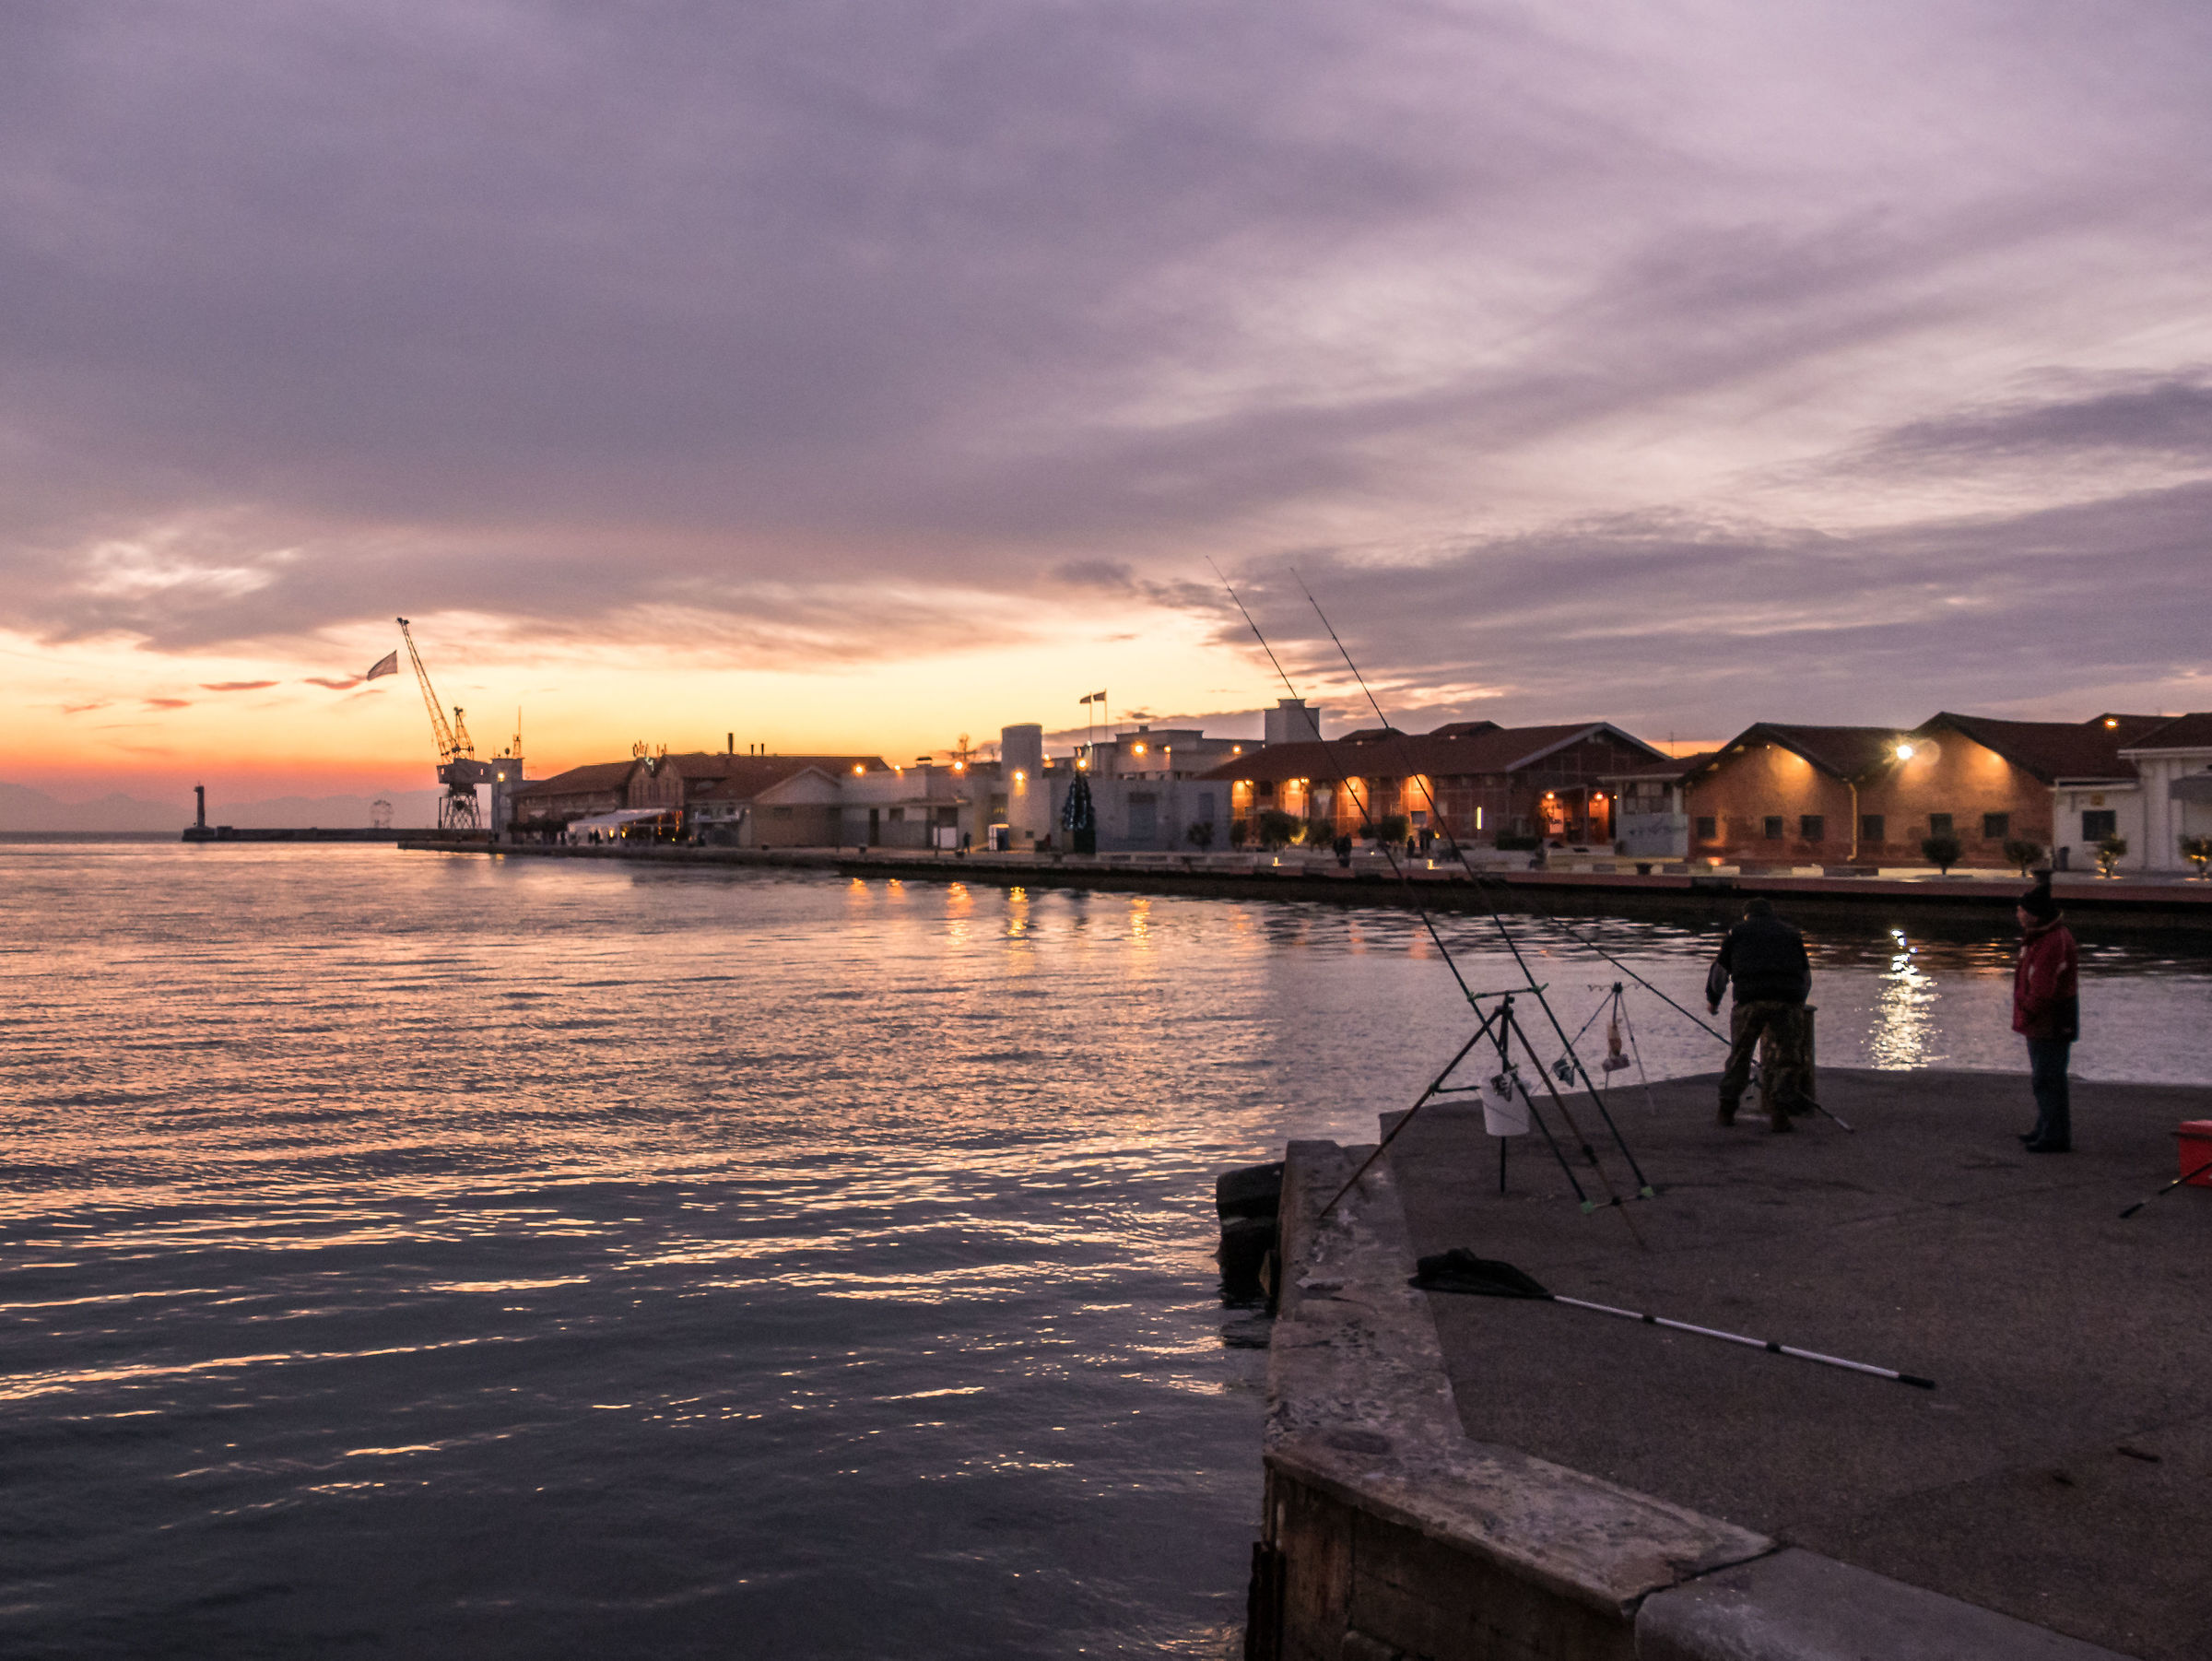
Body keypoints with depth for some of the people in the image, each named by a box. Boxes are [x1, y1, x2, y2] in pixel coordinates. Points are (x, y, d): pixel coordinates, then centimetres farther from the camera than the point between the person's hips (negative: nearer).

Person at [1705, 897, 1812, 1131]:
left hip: (1749, 1000, -1)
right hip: (1786, 1002, 1)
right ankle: (1781, 1113, 1)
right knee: (1786, 1057, 7)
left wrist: (1711, 999, 36)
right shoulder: (1791, 934, 25)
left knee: (1740, 1054, 10)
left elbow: (1720, 969, 21)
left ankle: (1727, 1109, 12)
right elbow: (1806, 974, 27)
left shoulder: (1738, 931, 20)